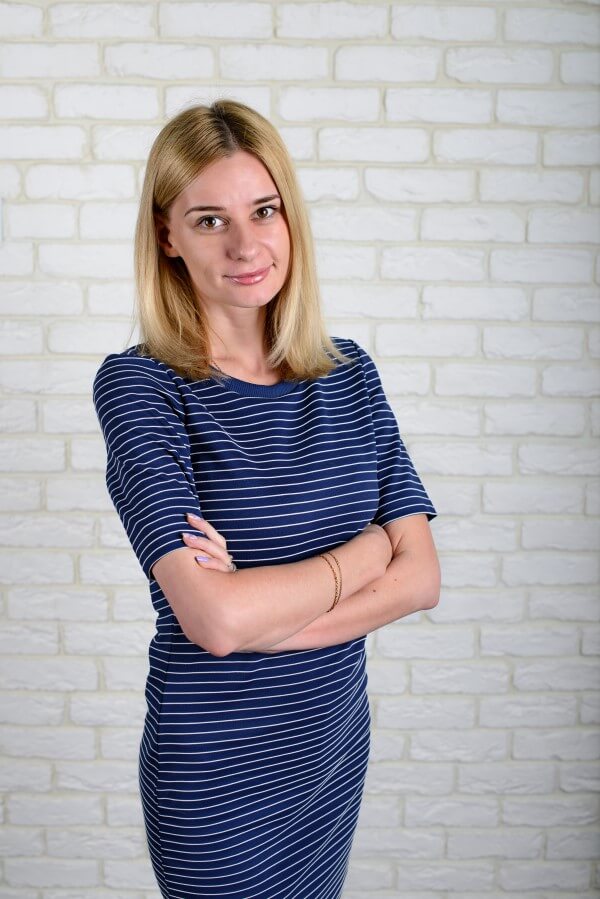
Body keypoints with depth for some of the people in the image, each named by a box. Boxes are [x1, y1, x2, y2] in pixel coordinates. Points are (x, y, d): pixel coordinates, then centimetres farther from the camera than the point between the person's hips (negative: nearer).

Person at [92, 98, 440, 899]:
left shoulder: (348, 372, -2)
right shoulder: (139, 383, -17)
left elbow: (422, 578, -7)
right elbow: (216, 620, -26)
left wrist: (265, 612, -21)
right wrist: (366, 549, -13)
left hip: (336, 742, 5)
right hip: (218, 774, -4)